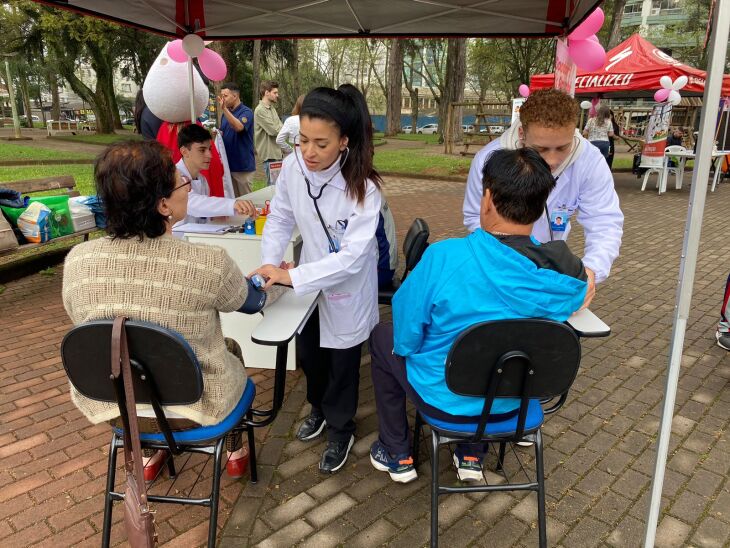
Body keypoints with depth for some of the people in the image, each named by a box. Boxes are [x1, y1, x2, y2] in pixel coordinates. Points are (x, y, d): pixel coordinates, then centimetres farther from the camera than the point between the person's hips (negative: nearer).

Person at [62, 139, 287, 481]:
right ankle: (235, 453, 44)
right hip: (193, 407, -3)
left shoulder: (77, 260, -16)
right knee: (231, 348, 28)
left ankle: (150, 451, 48)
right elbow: (253, 301, -4)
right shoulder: (208, 263, -26)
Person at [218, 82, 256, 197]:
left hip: (243, 165, -6)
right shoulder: (226, 113, 9)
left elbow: (239, 127, -29)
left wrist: (224, 109, -35)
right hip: (228, 164, 6)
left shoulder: (246, 112, -10)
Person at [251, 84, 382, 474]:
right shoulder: (292, 167, -18)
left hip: (347, 286, -4)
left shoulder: (363, 186, -29)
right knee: (308, 354, 23)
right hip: (308, 279, 5)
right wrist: (269, 266, -18)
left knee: (342, 365, 14)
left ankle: (340, 432, 41)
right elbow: (280, 219, -4)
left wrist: (292, 276, -33)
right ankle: (319, 408, 53)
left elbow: (352, 256, -31)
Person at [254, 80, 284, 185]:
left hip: (277, 152, 9)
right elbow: (275, 130, -18)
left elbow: (280, 128, 12)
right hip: (269, 154, -9)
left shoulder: (272, 108, 14)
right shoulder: (260, 110, -14)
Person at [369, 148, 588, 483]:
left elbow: (405, 338, -20)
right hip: (511, 401, 4)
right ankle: (472, 455, 38)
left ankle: (398, 456, 33)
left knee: (382, 336, 23)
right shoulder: (564, 277, -18)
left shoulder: (443, 258, -31)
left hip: (444, 399, -4)